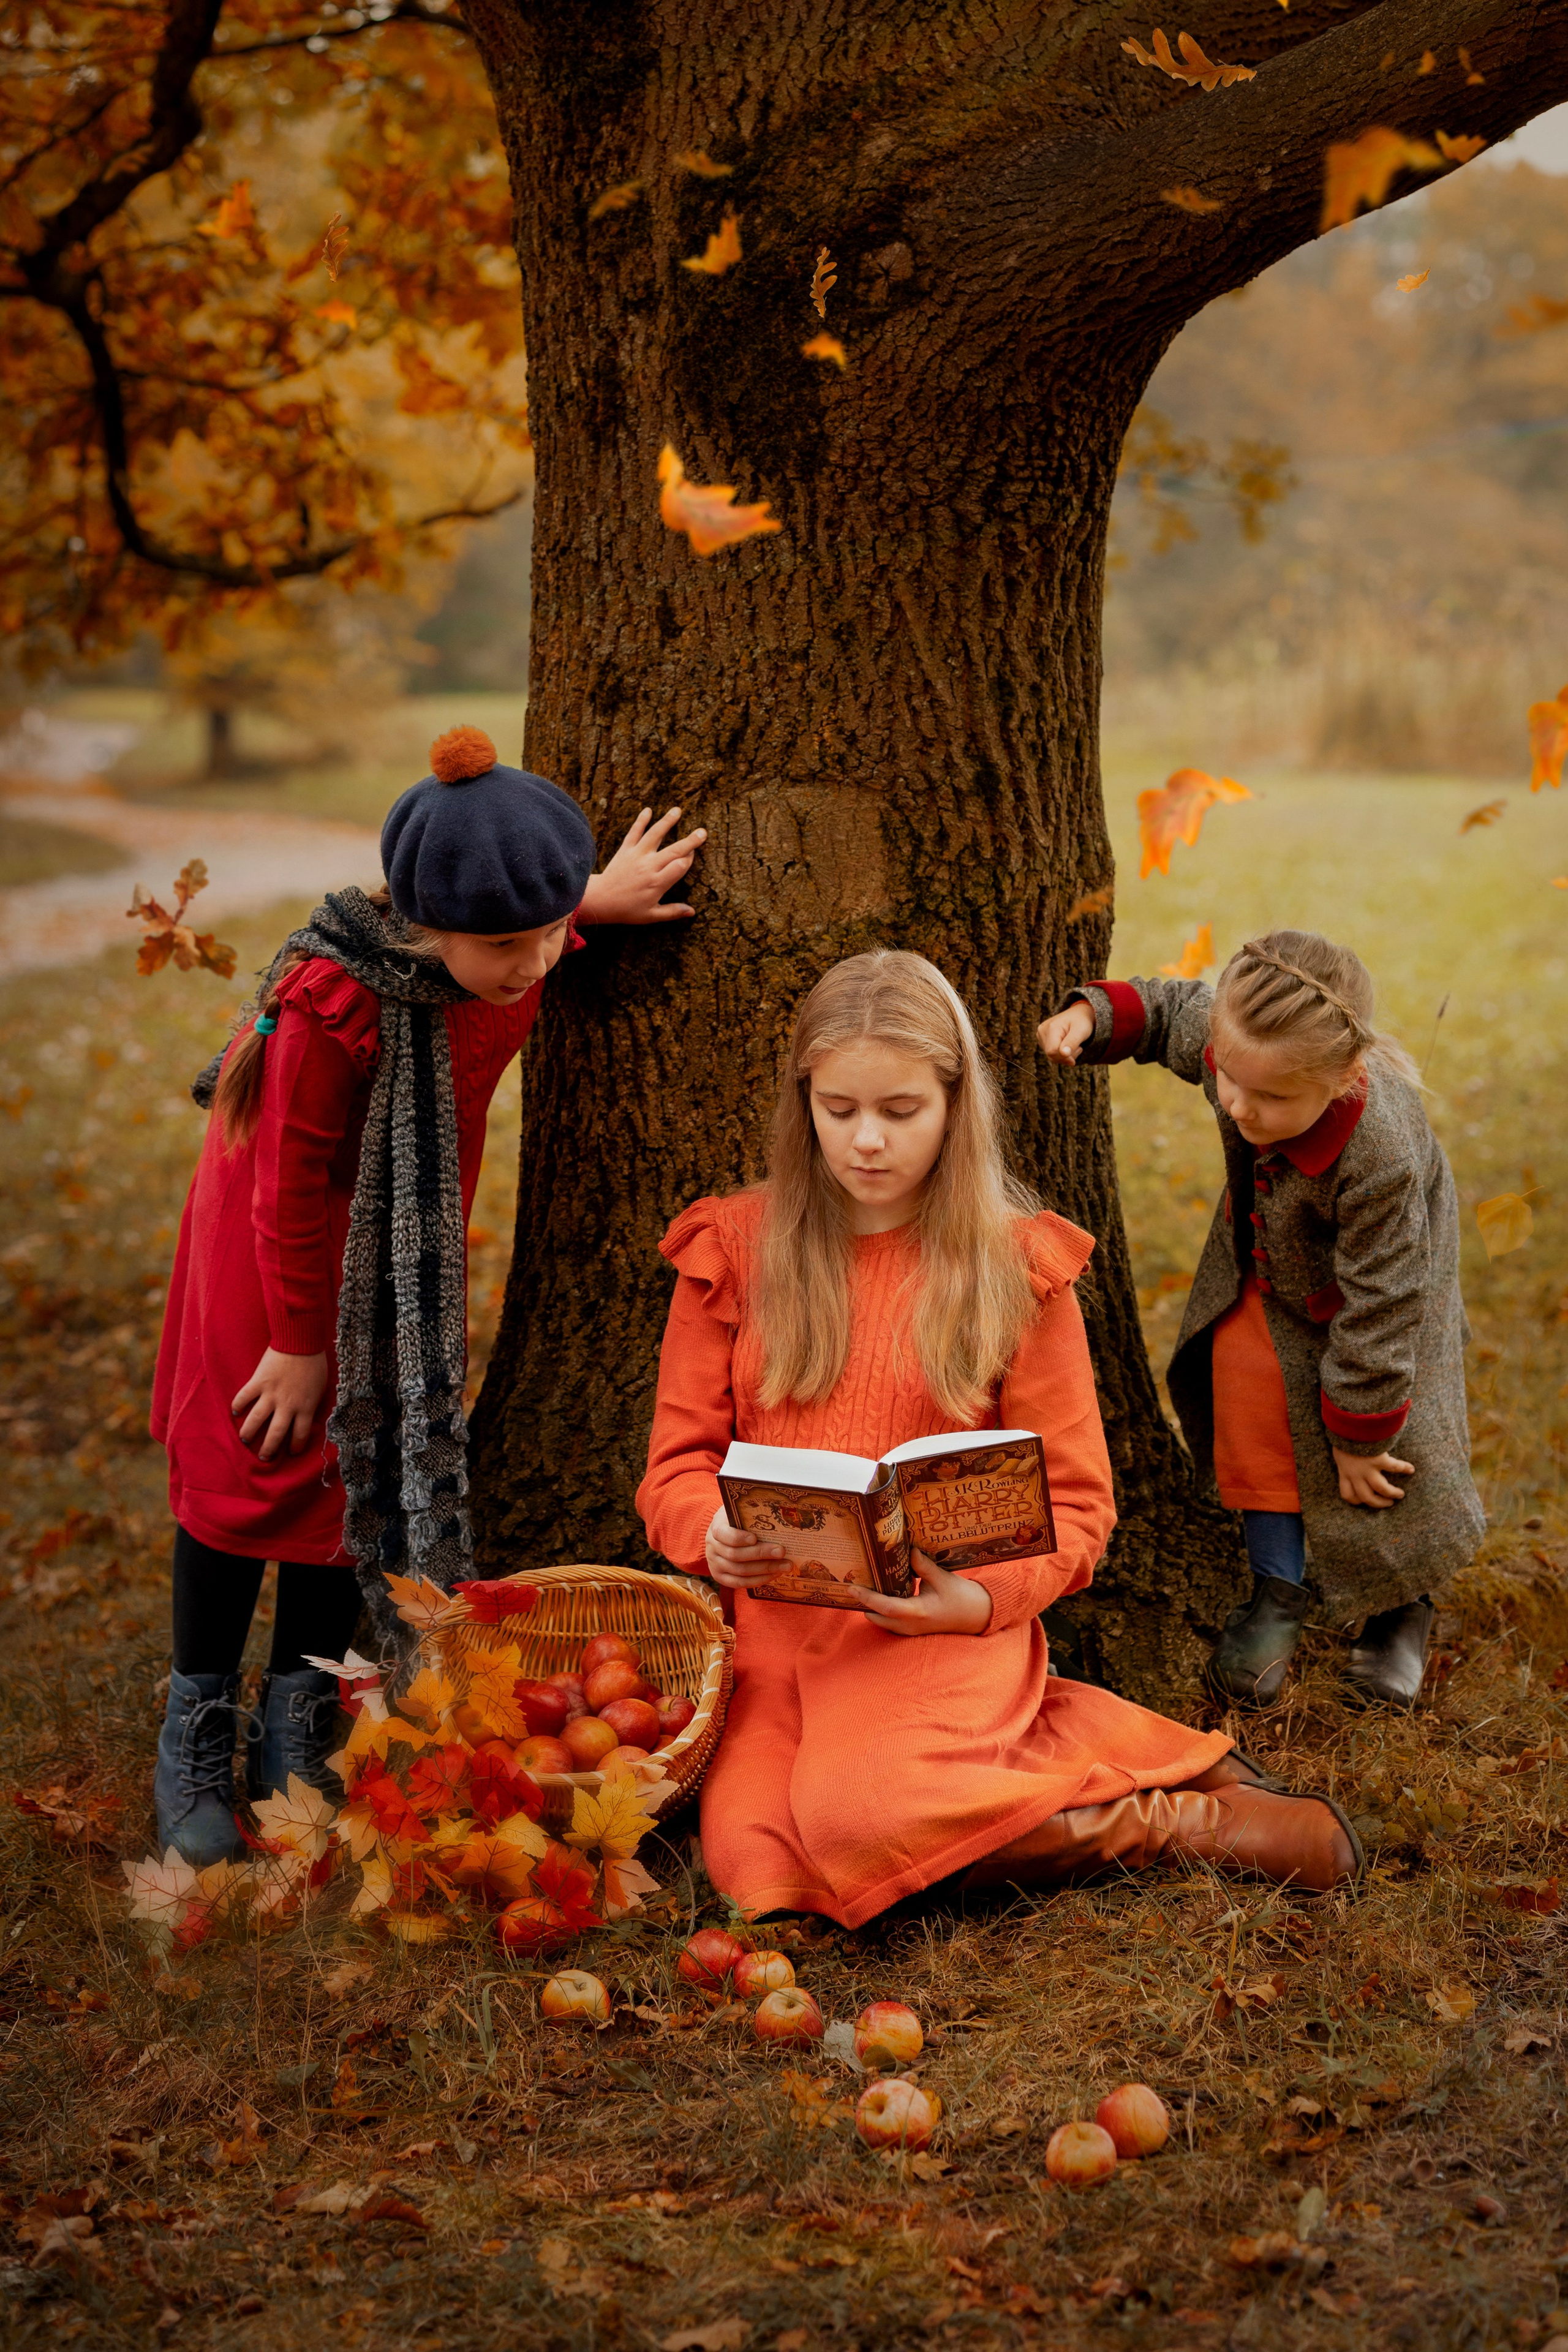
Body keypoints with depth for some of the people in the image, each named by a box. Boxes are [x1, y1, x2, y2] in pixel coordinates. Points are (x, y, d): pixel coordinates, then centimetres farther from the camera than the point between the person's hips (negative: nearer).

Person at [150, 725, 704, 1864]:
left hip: (408, 1247, 5)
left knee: (370, 1466, 9)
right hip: (278, 1248, -5)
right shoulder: (334, 1000, -37)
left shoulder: (517, 955, -20)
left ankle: (300, 1737, 25)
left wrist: (588, 902, -7)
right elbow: (291, 1188, -24)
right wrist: (297, 1342, -14)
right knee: (251, 1465, 4)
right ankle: (197, 1746, 20)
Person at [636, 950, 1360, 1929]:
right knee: (756, 1866, -25)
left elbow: (1073, 1501, 6)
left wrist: (983, 1597, -15)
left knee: (856, 1817, -34)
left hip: (940, 1626, -3)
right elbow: (679, 1460, 11)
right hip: (773, 1619, 3)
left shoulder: (1019, 1266, 5)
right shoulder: (734, 1250, 10)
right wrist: (712, 1534, -14)